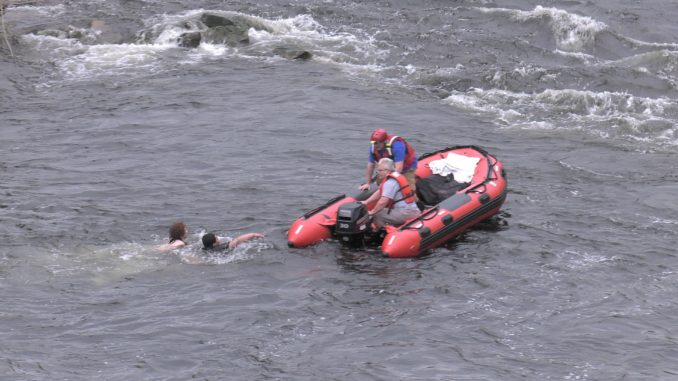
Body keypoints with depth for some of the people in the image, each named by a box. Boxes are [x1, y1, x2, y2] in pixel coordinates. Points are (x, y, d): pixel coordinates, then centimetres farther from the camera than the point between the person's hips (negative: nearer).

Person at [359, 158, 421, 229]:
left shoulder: (390, 182, -16)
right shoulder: (396, 177, 17)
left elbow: (383, 201, -22)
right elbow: (379, 193, 20)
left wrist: (372, 212, -10)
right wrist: (366, 202, 12)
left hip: (405, 213, -11)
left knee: (377, 216, -16)